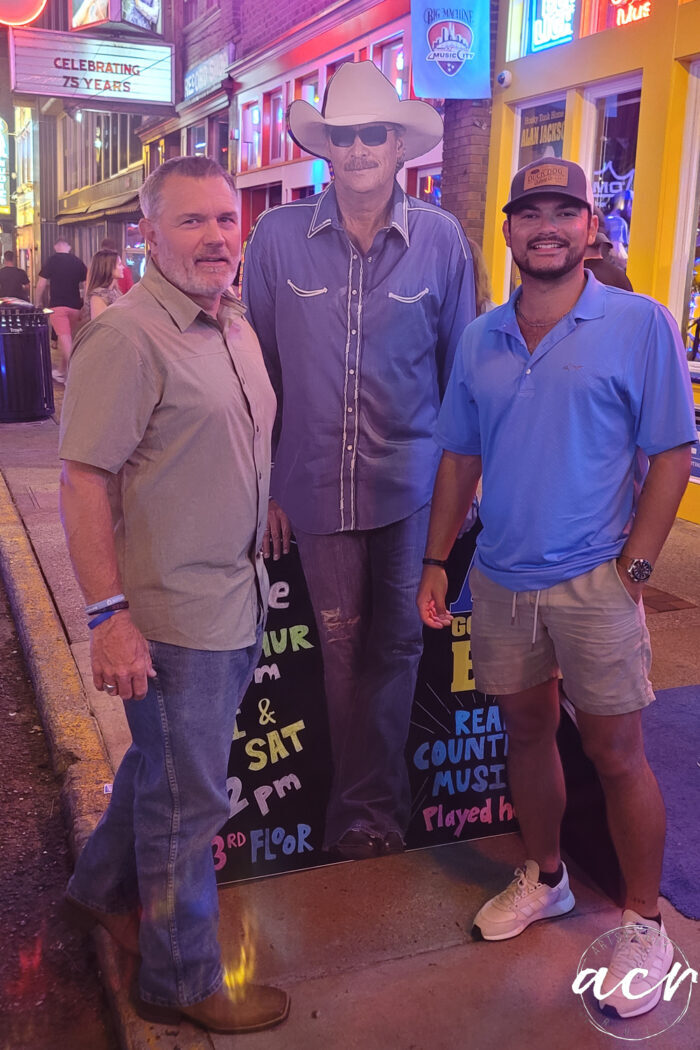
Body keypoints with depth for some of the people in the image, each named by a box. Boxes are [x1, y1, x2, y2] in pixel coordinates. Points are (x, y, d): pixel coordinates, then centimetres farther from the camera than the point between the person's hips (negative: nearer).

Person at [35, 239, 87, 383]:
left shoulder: (51, 260, -3)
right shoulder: (78, 261, 6)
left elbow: (41, 284, -5)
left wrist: (39, 302, 7)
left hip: (57, 305, -4)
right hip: (75, 305, 4)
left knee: (64, 337, -10)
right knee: (71, 338, 15)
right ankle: (64, 370, 26)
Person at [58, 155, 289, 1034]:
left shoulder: (236, 328, 9)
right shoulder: (126, 337, -18)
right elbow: (83, 483, -20)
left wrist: (262, 545, 18)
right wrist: (108, 615, -23)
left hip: (235, 604, 8)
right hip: (173, 615, -8)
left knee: (166, 760, 24)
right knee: (188, 800, 7)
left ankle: (104, 886, 49)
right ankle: (183, 980, 28)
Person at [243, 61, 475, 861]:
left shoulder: (440, 239, -1)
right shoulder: (278, 237, -2)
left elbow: (461, 367, 6)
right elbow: (257, 369, 3)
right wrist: (260, 482, 2)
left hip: (412, 484, 0)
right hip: (317, 484, 0)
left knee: (394, 643, 10)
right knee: (341, 647, 10)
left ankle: (363, 808, 31)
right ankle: (374, 806, 31)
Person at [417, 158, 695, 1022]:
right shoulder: (481, 339, 7)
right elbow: (459, 457, 11)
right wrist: (435, 562, 7)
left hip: (594, 584, -4)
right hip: (500, 579, 5)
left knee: (616, 756, 4)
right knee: (526, 731, 17)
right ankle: (543, 879, 38)